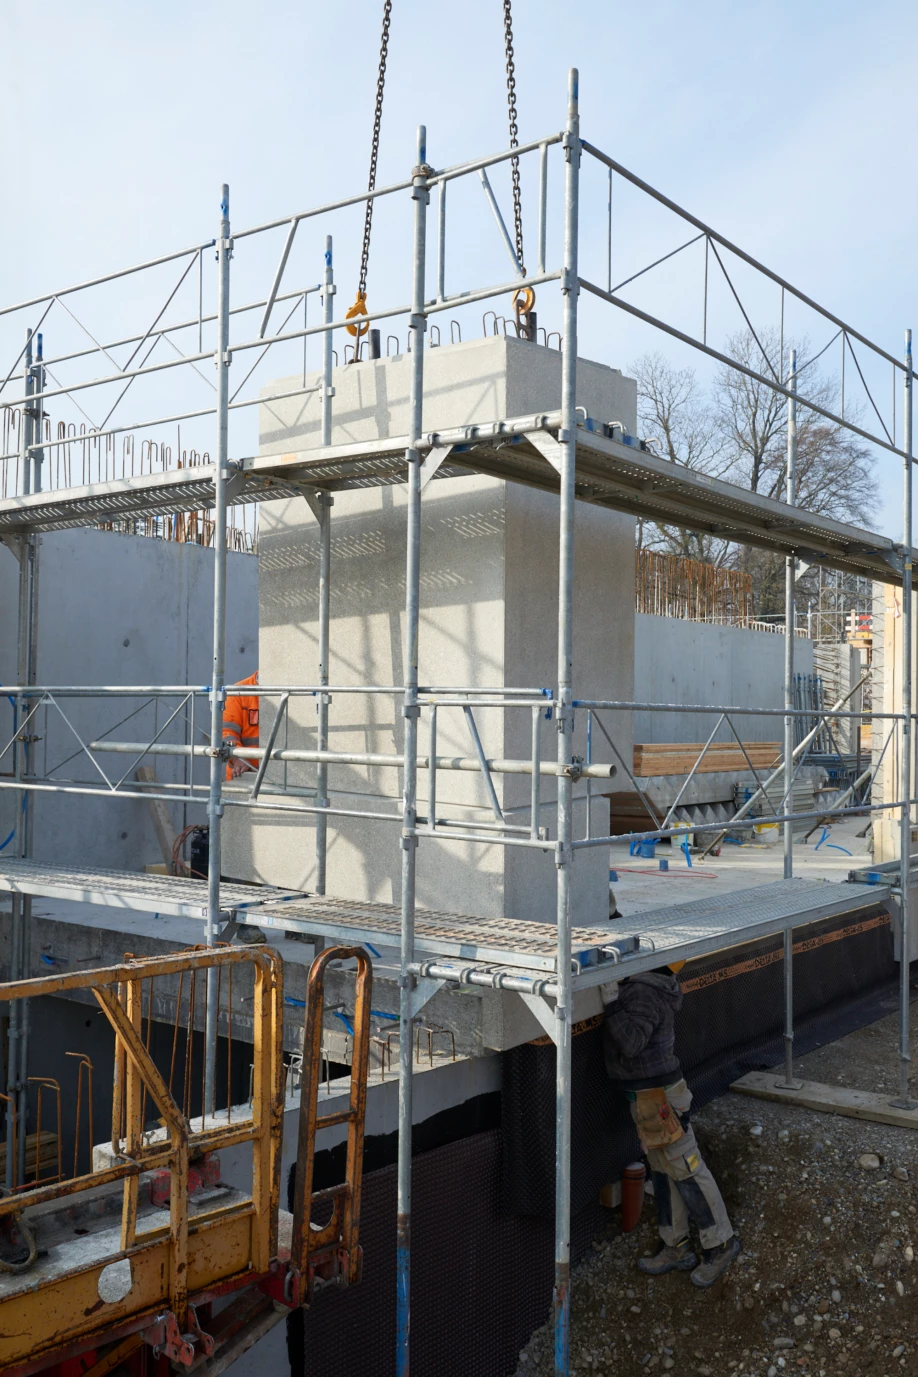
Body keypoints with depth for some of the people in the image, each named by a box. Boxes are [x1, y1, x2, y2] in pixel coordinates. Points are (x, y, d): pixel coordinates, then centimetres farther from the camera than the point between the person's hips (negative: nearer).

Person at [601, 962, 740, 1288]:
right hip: (646, 1096, 10)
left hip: (658, 1097, -10)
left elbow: (632, 1043, -31)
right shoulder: (655, 986, 5)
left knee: (685, 1170, 2)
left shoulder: (642, 992, -24)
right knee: (662, 1171, 16)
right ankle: (676, 1248, 26)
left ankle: (720, 1243, 15)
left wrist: (612, 1002, -32)